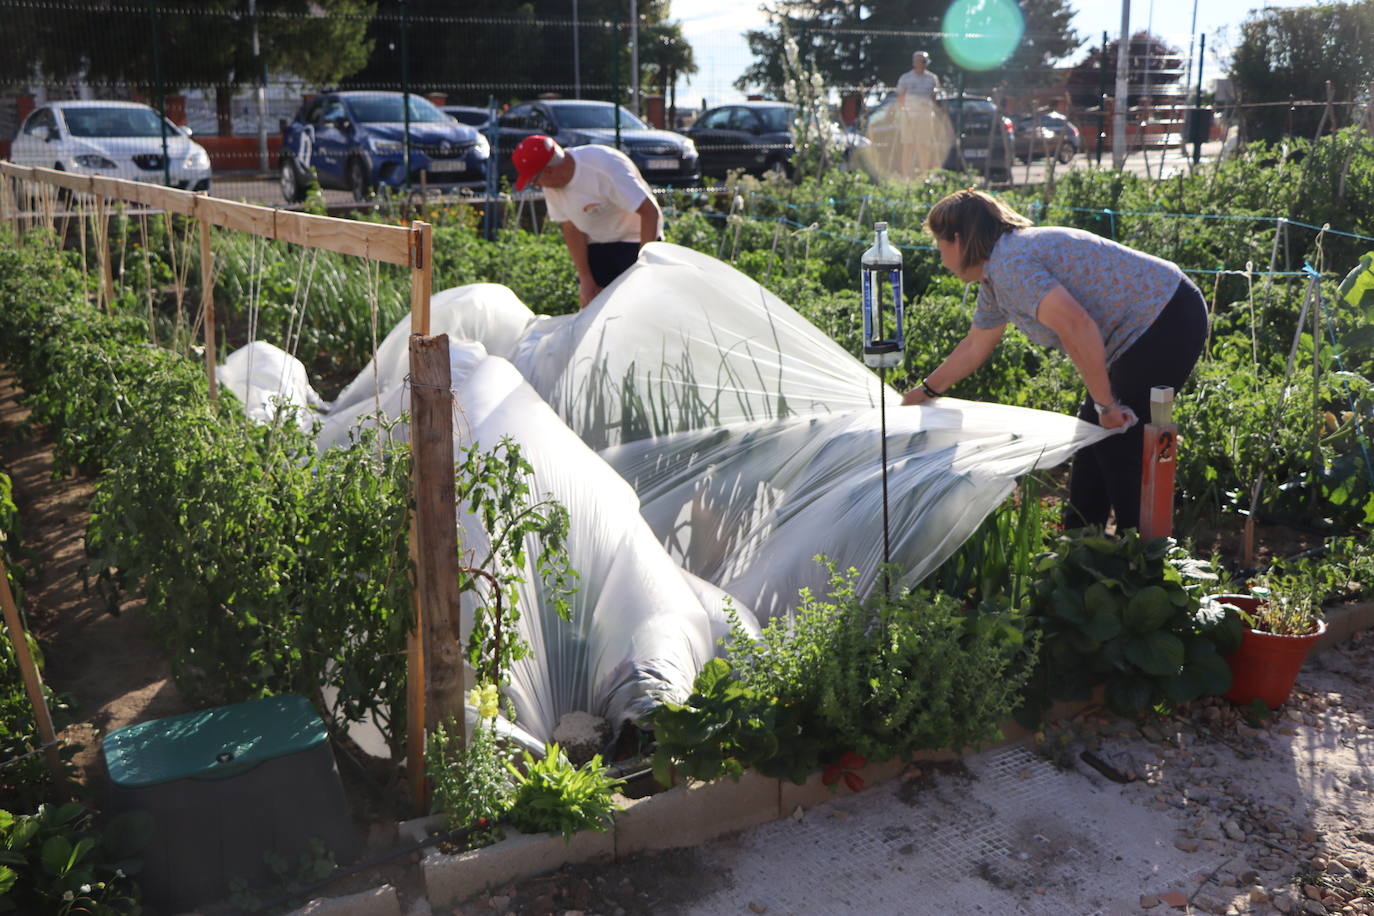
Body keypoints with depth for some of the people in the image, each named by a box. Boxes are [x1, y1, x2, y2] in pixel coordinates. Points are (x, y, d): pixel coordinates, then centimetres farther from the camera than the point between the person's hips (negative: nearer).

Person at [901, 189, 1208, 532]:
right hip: (1145, 328, 10)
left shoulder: (1009, 264, -22)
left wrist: (1105, 402, -25)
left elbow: (1075, 325, -33)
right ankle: (1077, 535, 25)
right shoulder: (993, 279, 12)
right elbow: (974, 347, 25)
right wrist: (924, 391, 31)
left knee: (1118, 442, -6)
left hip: (1168, 321, -10)